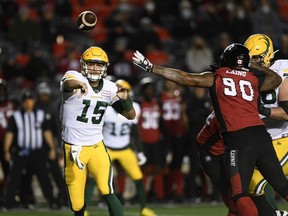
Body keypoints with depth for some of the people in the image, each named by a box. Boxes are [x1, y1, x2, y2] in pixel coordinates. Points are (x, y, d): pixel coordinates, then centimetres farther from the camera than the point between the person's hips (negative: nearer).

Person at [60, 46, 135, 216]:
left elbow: (131, 115, 6)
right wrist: (78, 84, -62)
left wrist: (125, 99, -17)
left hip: (97, 147, 2)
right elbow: (67, 84, -37)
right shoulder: (74, 77, -11)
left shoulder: (110, 88, 2)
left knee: (108, 193, -18)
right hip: (73, 149, -2)